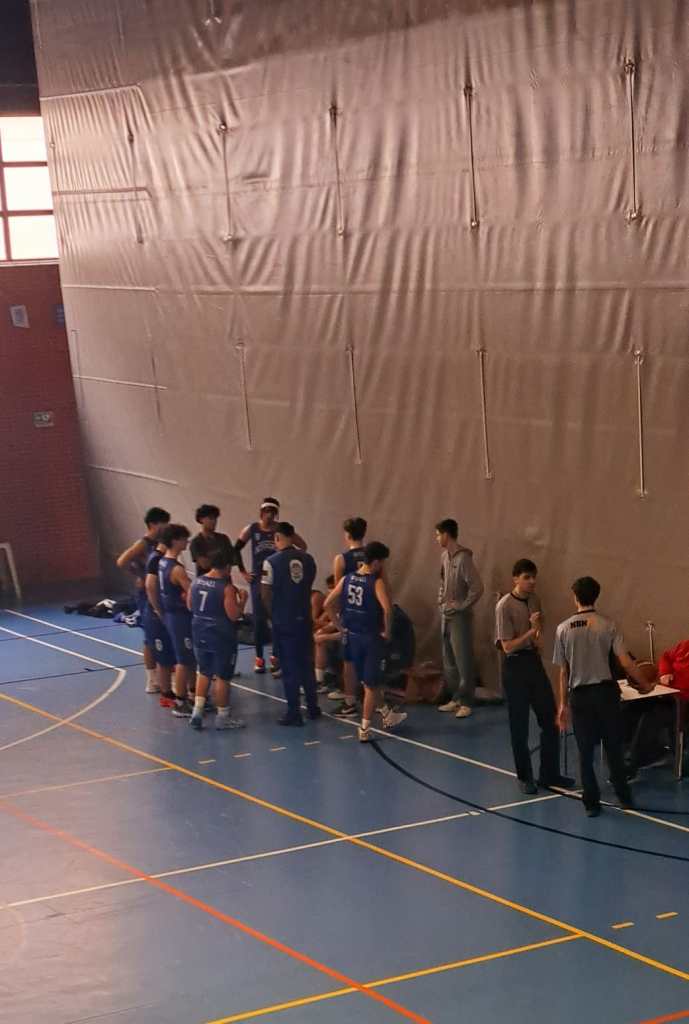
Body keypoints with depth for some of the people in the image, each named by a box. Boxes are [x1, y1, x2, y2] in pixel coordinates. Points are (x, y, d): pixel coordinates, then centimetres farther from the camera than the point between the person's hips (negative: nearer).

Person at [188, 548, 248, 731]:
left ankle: (197, 711, 16)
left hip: (200, 635, 6)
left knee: (204, 672, 21)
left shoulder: (196, 582, 2)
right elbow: (234, 615, -19)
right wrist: (242, 600, -5)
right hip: (222, 638, -6)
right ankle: (222, 717, 15)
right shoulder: (227, 588, -18)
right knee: (222, 677, 5)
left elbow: (190, 606, 13)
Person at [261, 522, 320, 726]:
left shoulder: (272, 561, -12)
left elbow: (265, 593, -10)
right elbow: (309, 584, 9)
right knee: (306, 663, 17)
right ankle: (313, 707, 25)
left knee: (289, 666, 3)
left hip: (283, 621, -4)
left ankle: (294, 713, 5)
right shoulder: (307, 559, 0)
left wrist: (272, 613, 5)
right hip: (304, 618, 4)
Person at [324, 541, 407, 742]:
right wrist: (387, 631, -18)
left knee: (368, 681, 22)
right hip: (372, 637, -7)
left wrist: (346, 615, 12)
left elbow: (328, 604, 3)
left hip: (352, 636, 7)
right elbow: (387, 608, -33)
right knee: (372, 685, 6)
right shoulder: (377, 582, -17)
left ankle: (388, 715, 39)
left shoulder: (347, 579, 1)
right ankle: (364, 729, 9)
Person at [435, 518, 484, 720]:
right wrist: (441, 599, 10)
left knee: (463, 661, -5)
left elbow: (477, 587, -22)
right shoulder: (444, 556, 8)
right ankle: (454, 698, 21)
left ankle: (466, 702, -1)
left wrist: (462, 606, -15)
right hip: (446, 614, 9)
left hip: (459, 616, -9)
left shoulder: (463, 558, -18)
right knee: (449, 660, 13)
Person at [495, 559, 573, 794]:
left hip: (534, 662, 6)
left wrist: (538, 638, -3)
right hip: (515, 666, -6)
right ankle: (524, 777, 16)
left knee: (550, 720, 7)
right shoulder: (504, 606, -16)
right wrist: (532, 631, -24)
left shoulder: (534, 600, 4)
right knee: (519, 725, 3)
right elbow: (508, 647, -18)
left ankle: (550, 774, 19)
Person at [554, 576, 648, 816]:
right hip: (605, 691, -1)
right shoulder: (607, 625, -5)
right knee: (614, 747, 14)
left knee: (585, 752, 8)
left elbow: (563, 672, 3)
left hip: (579, 695, 1)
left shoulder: (563, 629, -1)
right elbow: (625, 662, -11)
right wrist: (643, 684, 5)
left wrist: (563, 704, 10)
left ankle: (592, 803, 12)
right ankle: (624, 796, 23)